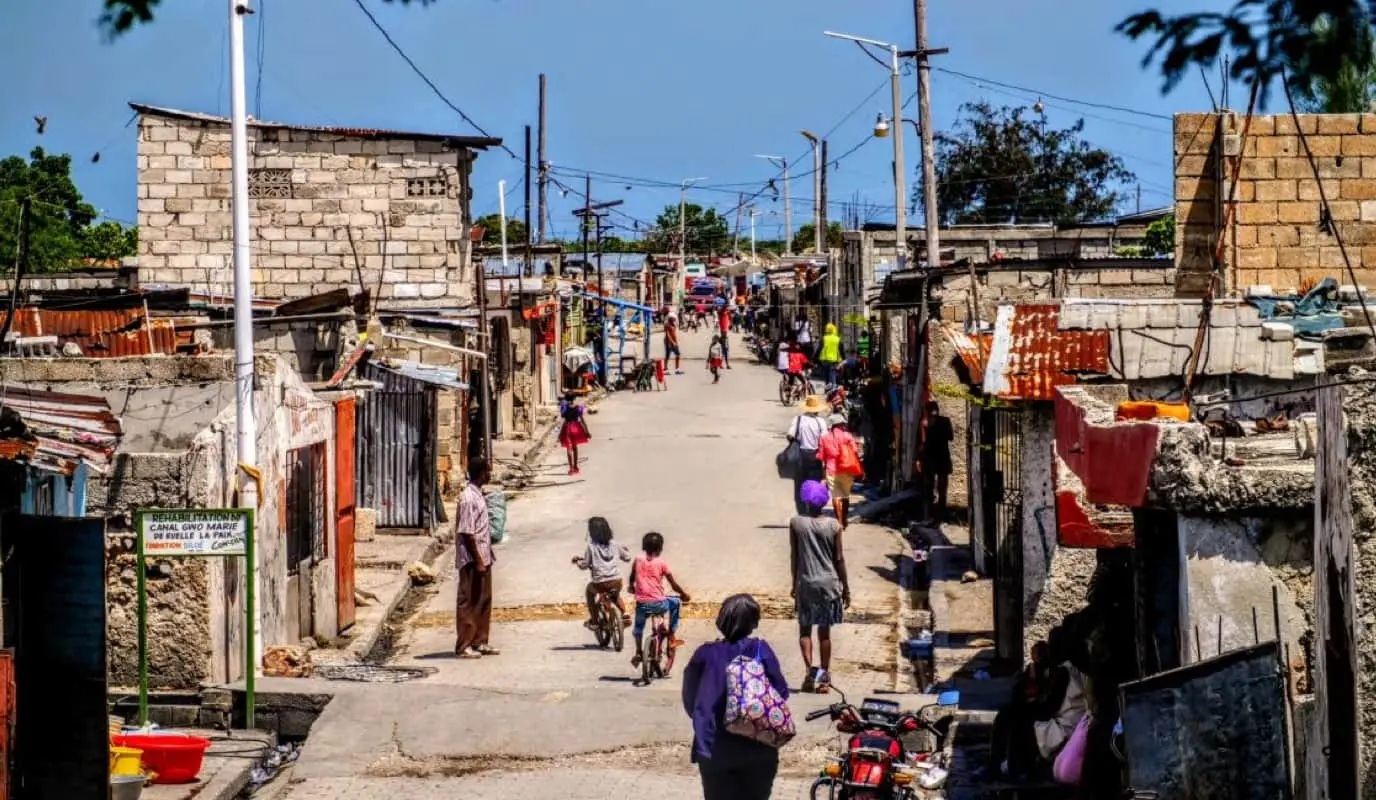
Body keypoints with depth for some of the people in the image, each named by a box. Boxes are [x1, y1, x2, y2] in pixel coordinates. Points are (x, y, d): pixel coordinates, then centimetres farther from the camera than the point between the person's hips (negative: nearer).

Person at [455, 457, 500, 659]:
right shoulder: (468, 498, -18)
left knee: (484, 601, 13)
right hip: (472, 559, -9)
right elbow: (466, 533, -21)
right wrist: (478, 561, -21)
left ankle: (479, 642, 21)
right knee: (468, 602, -3)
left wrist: (487, 555, 20)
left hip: (483, 558, 9)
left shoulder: (478, 495, 12)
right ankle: (463, 646, 2)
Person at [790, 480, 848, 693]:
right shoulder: (833, 525, -5)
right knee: (824, 631, 9)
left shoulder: (796, 523, -6)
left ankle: (809, 670, -9)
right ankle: (824, 677, 13)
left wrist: (795, 584, 10)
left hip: (805, 583, 0)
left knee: (804, 629, 10)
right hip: (828, 583, 0)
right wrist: (845, 587, 7)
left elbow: (793, 557, -1)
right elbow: (839, 559, -2)